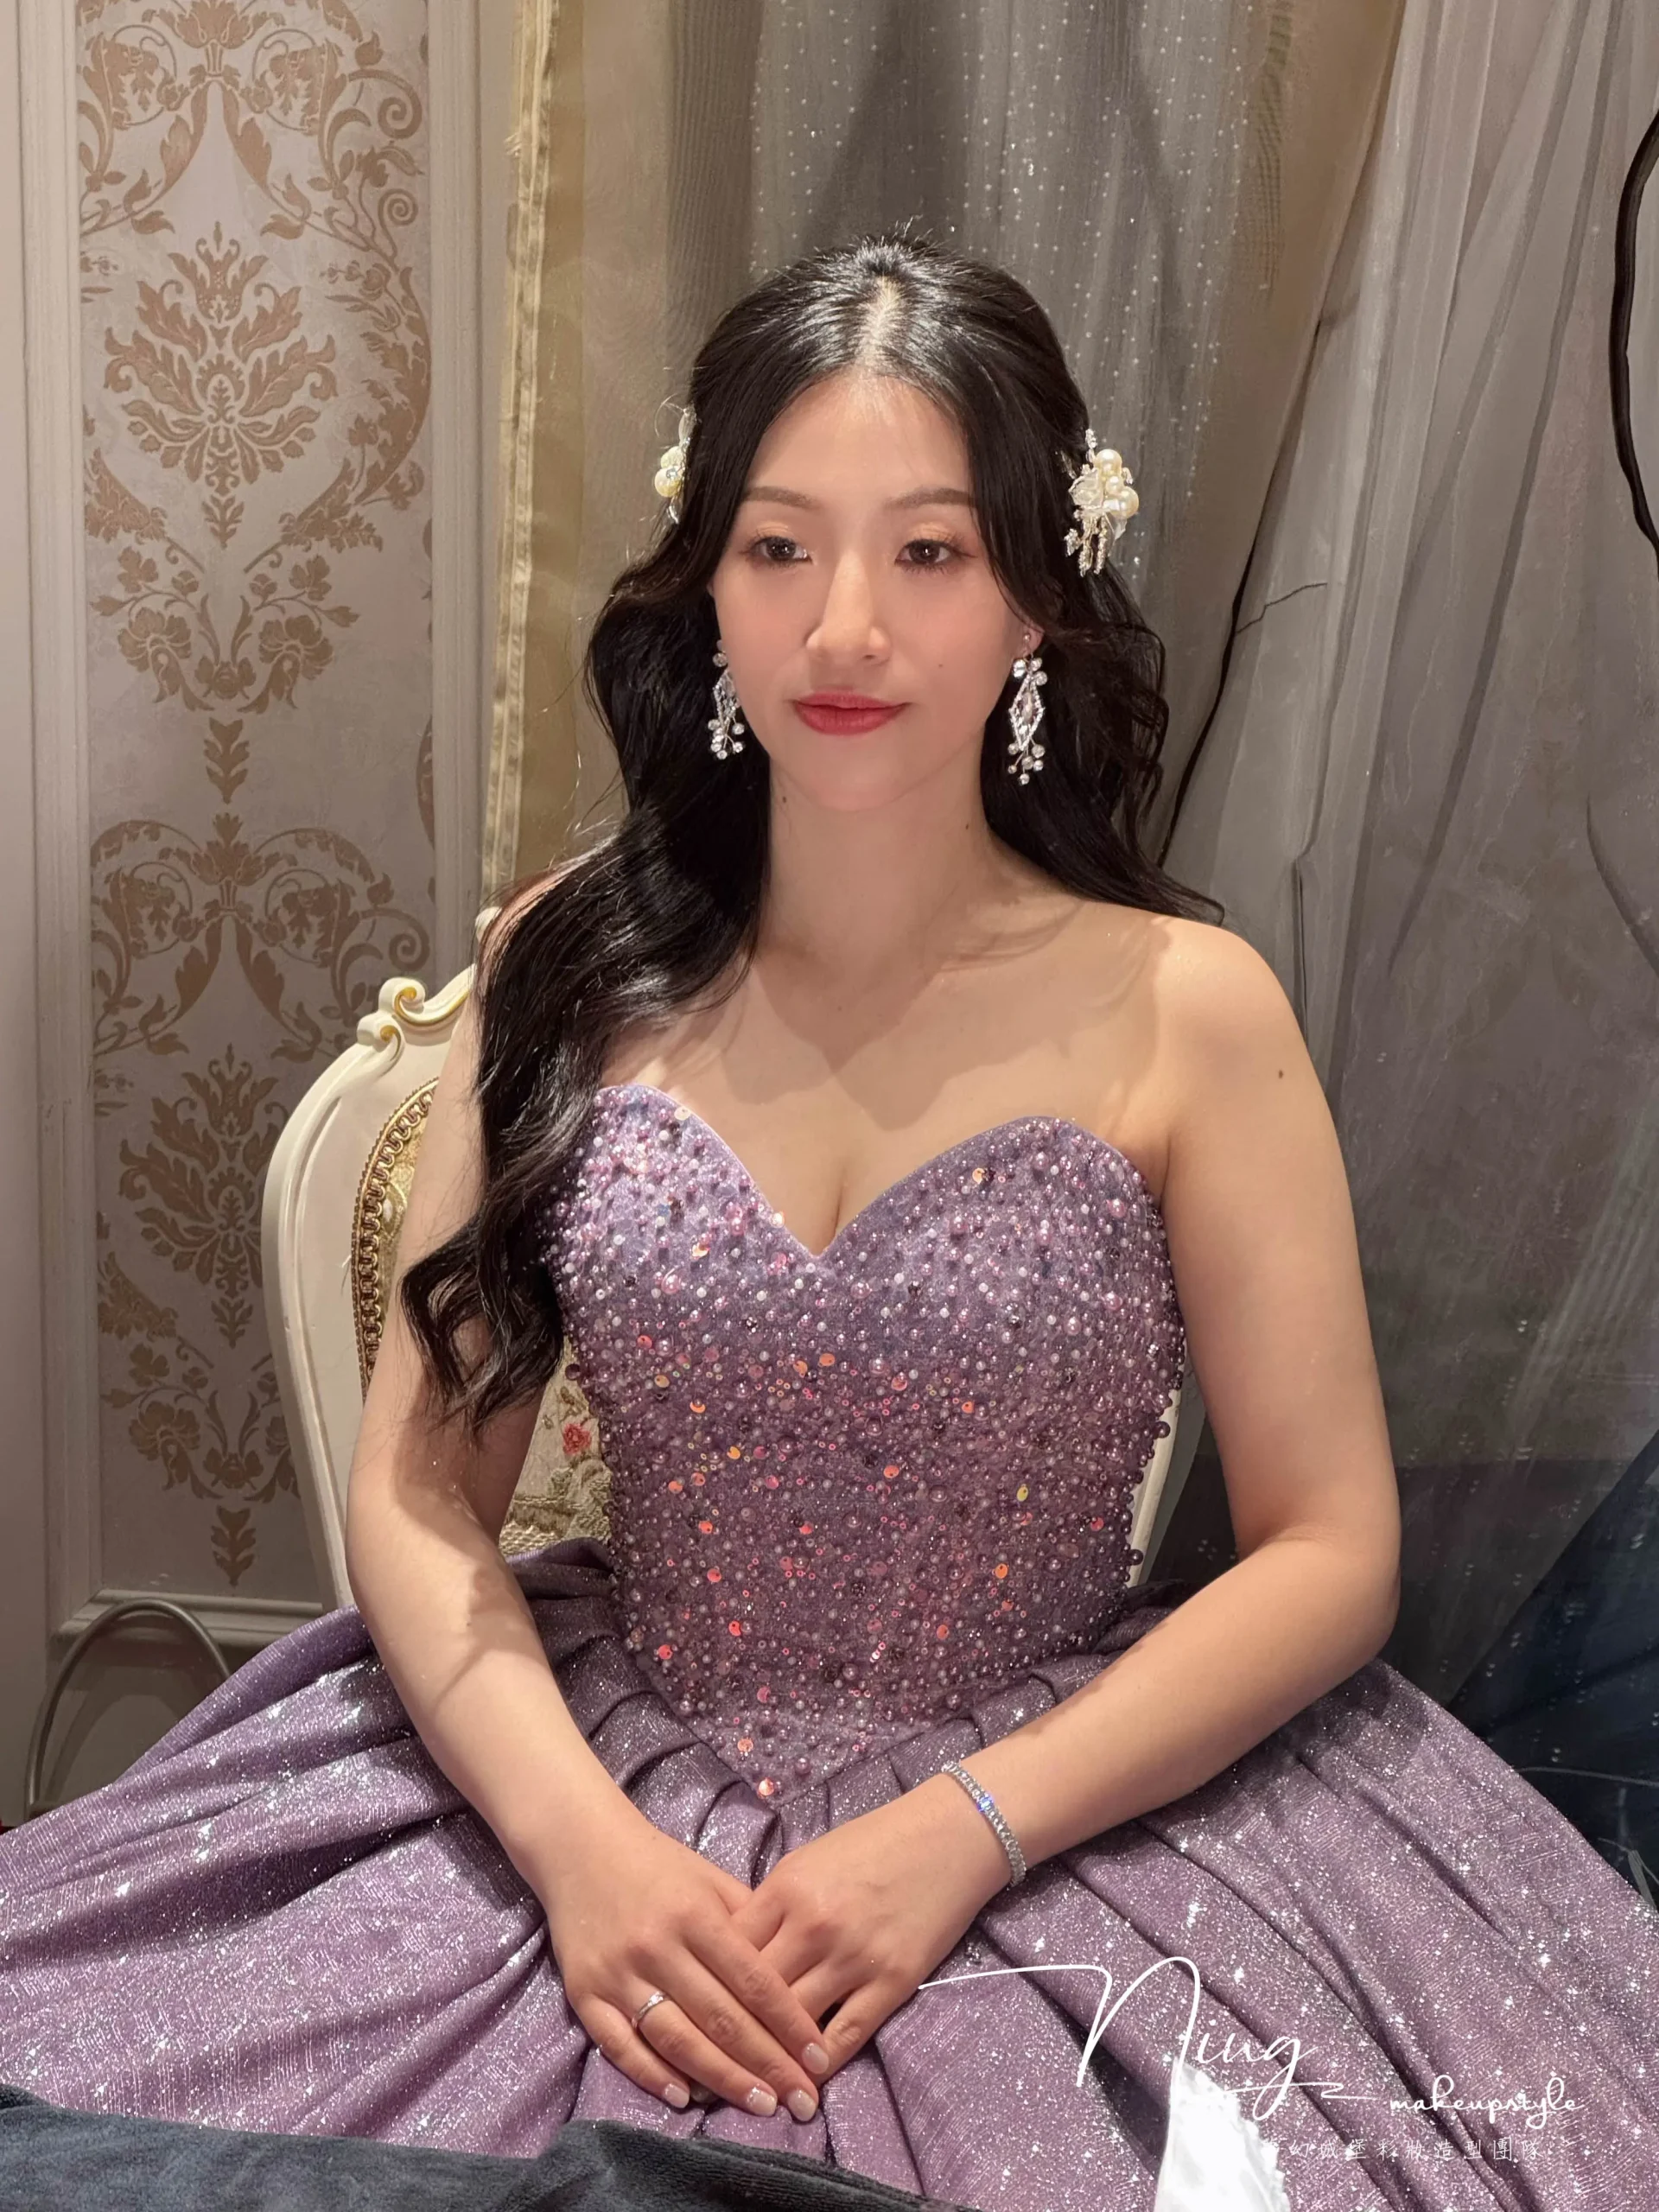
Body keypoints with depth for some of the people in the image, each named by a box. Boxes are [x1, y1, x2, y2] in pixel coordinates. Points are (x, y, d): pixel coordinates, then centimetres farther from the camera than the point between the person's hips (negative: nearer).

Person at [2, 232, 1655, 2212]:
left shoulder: (1185, 1013, -7)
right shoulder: (576, 969, -1)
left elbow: (1330, 1551, -6)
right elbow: (418, 1489, -1)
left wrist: (967, 1830, -16)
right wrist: (573, 1834, -16)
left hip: (1063, 1807, -1)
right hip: (596, 1788, 2)